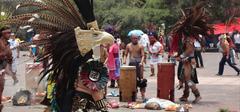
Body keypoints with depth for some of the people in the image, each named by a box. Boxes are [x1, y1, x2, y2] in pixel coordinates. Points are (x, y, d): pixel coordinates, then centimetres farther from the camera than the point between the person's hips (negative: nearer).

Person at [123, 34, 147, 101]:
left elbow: (142, 56, -2)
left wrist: (141, 62, -19)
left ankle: (143, 94, -9)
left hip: (138, 63, -3)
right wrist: (124, 60, -3)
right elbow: (126, 54, 16)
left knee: (140, 78, -9)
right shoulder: (128, 46, 11)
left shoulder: (140, 46, 2)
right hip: (131, 63, 3)